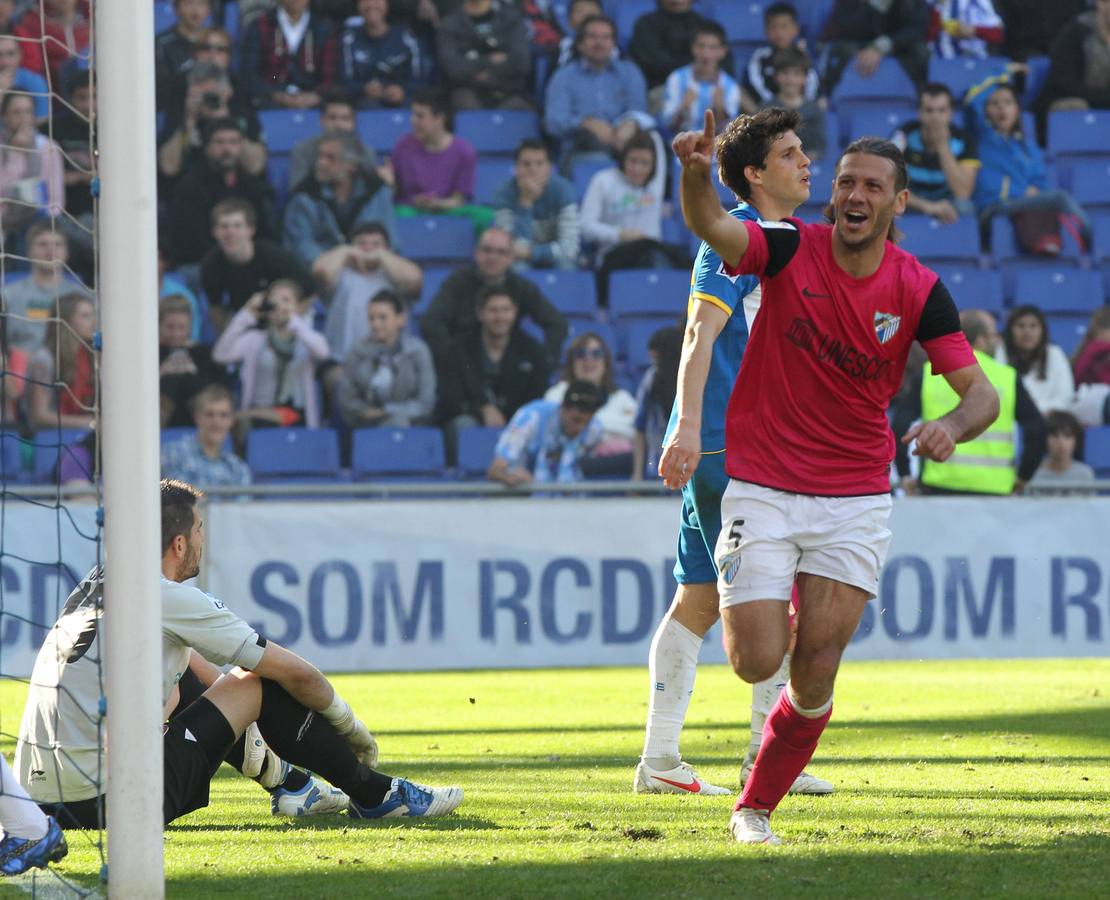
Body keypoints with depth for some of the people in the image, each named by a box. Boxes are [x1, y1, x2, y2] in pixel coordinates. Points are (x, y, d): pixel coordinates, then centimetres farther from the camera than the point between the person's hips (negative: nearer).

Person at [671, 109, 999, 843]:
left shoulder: (919, 291, -6)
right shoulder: (791, 250, -9)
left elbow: (981, 393, -7)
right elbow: (710, 226, -28)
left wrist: (954, 425, -31)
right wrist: (696, 171, -50)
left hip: (857, 500, 1)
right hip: (762, 491, -1)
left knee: (816, 674, -4)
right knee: (757, 662, -9)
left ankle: (757, 808, 18)